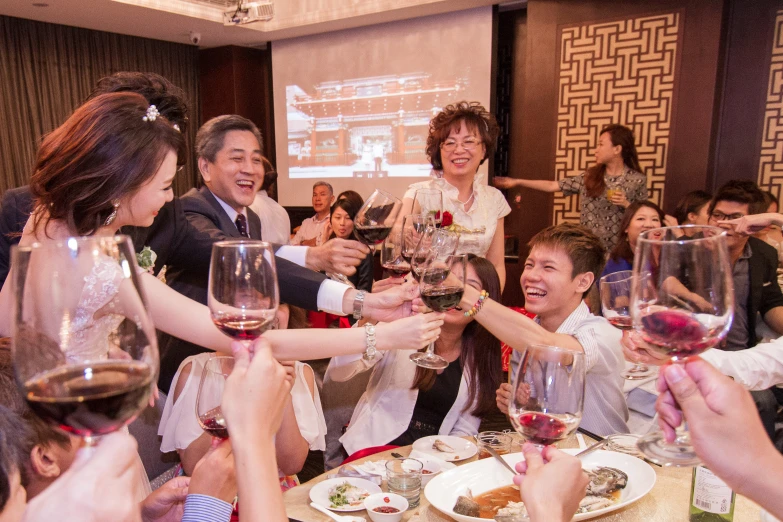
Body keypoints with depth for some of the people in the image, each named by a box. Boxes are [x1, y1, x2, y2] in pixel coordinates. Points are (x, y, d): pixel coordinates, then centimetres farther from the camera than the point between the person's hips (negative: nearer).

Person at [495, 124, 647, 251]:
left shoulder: (638, 180, -4)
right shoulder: (589, 176, 4)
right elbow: (552, 186, 2)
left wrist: (626, 204, -17)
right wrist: (517, 182, -2)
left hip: (617, 250, -3)